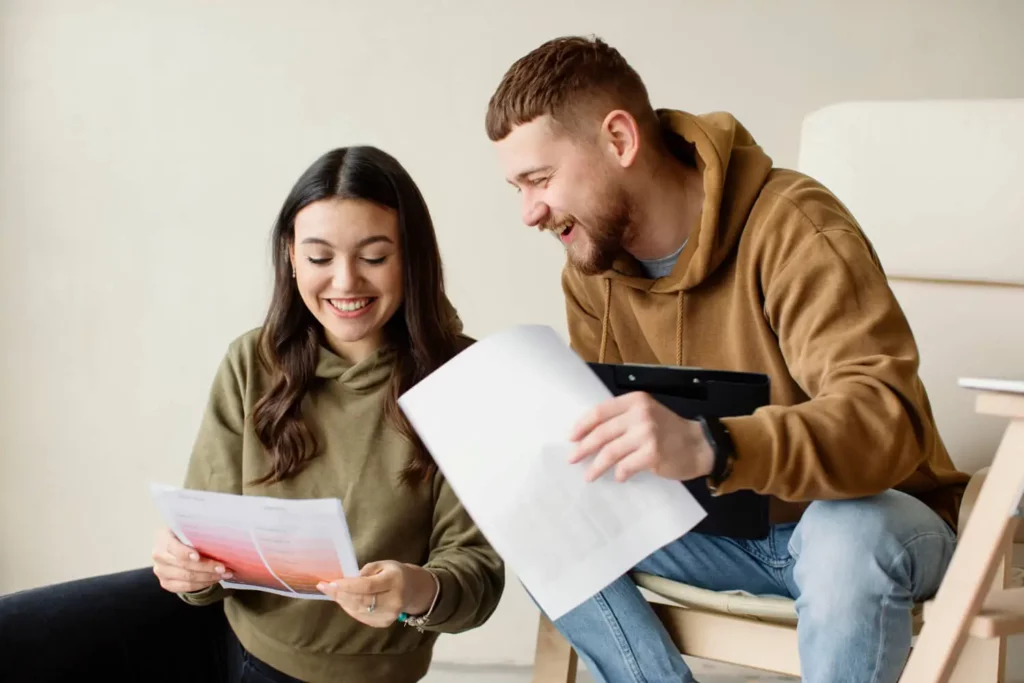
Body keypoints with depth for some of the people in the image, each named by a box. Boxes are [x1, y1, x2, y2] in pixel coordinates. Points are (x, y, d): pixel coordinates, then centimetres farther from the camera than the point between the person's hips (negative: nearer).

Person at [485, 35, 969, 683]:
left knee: (848, 534, -40)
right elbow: (594, 420, 1)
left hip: (875, 514, -5)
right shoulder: (592, 266, -1)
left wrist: (709, 446, -51)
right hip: (723, 526, 6)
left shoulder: (792, 229, -23)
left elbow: (888, 417, -34)